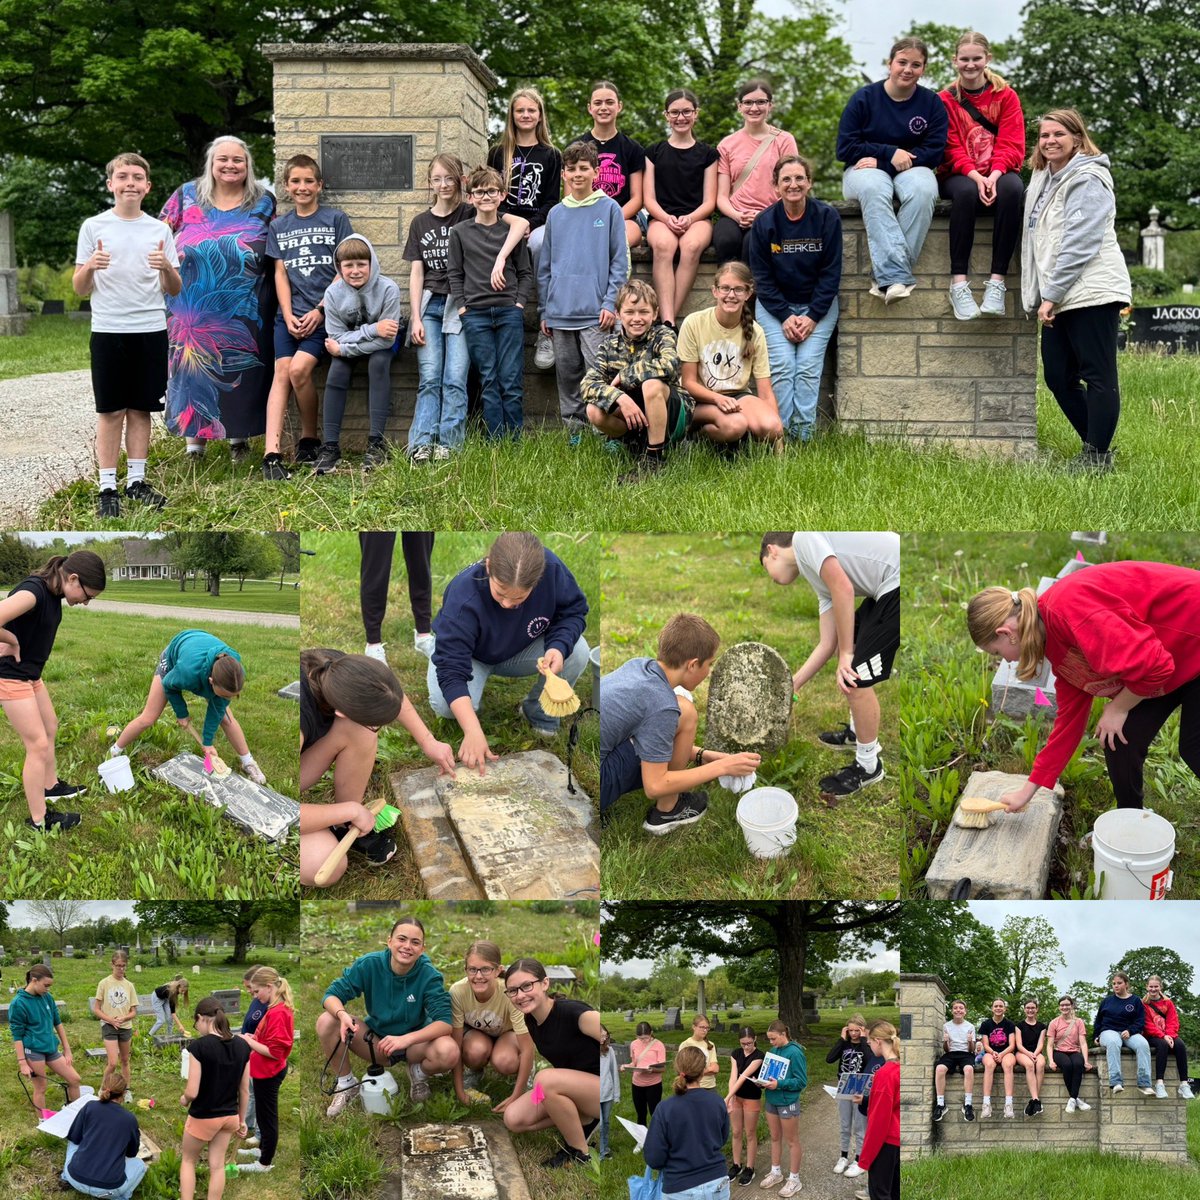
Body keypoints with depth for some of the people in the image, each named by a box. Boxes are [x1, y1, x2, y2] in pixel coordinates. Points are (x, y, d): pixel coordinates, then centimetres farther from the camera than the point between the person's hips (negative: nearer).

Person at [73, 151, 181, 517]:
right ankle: (107, 488, 2)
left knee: (140, 408, 6)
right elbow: (80, 289, 5)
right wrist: (89, 266, -16)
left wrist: (167, 267, -11)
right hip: (108, 331, -2)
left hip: (151, 330, 2)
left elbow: (174, 290, 10)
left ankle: (137, 481, 14)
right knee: (111, 411, -1)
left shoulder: (160, 230, 8)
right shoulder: (94, 227, 3)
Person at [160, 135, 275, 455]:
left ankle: (239, 434, 12)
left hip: (245, 306, 0)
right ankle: (194, 434, 7)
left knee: (240, 365, 1)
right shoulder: (187, 195, 7)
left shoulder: (264, 200, 8)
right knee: (194, 362, 0)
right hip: (193, 305, 0)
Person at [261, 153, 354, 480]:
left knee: (299, 370, -20)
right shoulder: (279, 227, 14)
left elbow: (343, 270, -1)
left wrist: (320, 311, -8)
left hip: (324, 313, -3)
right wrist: (289, 317, -2)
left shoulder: (336, 219, 3)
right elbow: (281, 274, 10)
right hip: (290, 314, 3)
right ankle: (271, 453, -21)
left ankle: (310, 438, 2)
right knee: (281, 373, -12)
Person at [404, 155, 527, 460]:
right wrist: (415, 318, 0)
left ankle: (448, 444, -12)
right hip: (429, 305, 3)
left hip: (461, 305, -3)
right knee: (429, 379, -7)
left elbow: (521, 222, -10)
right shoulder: (420, 223, 15)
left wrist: (500, 259, -22)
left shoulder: (472, 215, 4)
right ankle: (422, 444, -15)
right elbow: (416, 273, 11)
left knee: (455, 379, -10)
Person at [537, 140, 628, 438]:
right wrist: (545, 310, 12)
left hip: (595, 312, -4)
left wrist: (611, 303, -8)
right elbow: (545, 266, 16)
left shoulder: (609, 209, 1)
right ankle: (574, 431, 17)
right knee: (567, 374, 8)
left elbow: (620, 261, 0)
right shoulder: (556, 214, 12)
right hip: (561, 312, 4)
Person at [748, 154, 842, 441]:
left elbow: (831, 273, -4)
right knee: (782, 365, -17)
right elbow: (762, 277, -2)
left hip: (818, 305, 0)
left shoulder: (827, 217, -6)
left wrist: (812, 317, -12)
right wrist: (785, 316, -12)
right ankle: (781, 436, -16)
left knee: (808, 366, -16)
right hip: (774, 305, 0)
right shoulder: (764, 222, -4)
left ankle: (803, 436, -15)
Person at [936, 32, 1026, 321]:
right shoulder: (946, 100, 4)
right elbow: (952, 148, -3)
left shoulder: (1005, 96, 6)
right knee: (966, 191, -37)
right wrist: (975, 175, -22)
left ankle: (997, 281, -37)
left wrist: (994, 175, -22)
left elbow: (1011, 145, -3)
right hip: (959, 175, -1)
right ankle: (959, 283, -40)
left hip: (998, 174, 1)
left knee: (1012, 189, -35)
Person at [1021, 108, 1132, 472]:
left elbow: (1080, 244, -15)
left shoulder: (1086, 180, -7)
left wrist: (1052, 294, -16)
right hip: (1059, 297, 9)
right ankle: (1096, 449, 18)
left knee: (1098, 376, -5)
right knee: (1058, 377, 8)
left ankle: (1097, 456, -3)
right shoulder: (1044, 180, 20)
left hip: (1091, 292, -9)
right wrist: (1046, 296, 15)